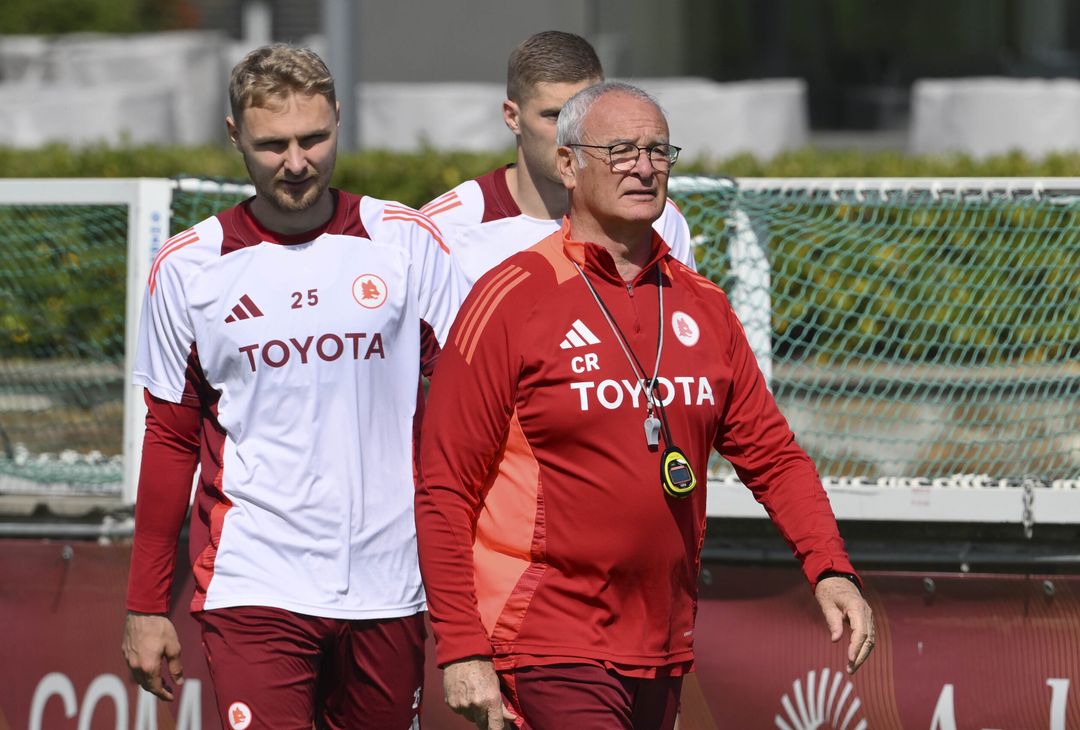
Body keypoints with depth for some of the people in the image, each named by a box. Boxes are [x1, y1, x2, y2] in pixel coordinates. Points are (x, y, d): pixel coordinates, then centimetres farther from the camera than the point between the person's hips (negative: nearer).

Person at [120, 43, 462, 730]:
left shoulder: (405, 242, 4)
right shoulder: (188, 268, 5)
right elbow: (170, 441, 11)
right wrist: (147, 604, 8)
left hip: (389, 588, 1)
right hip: (253, 588, -1)